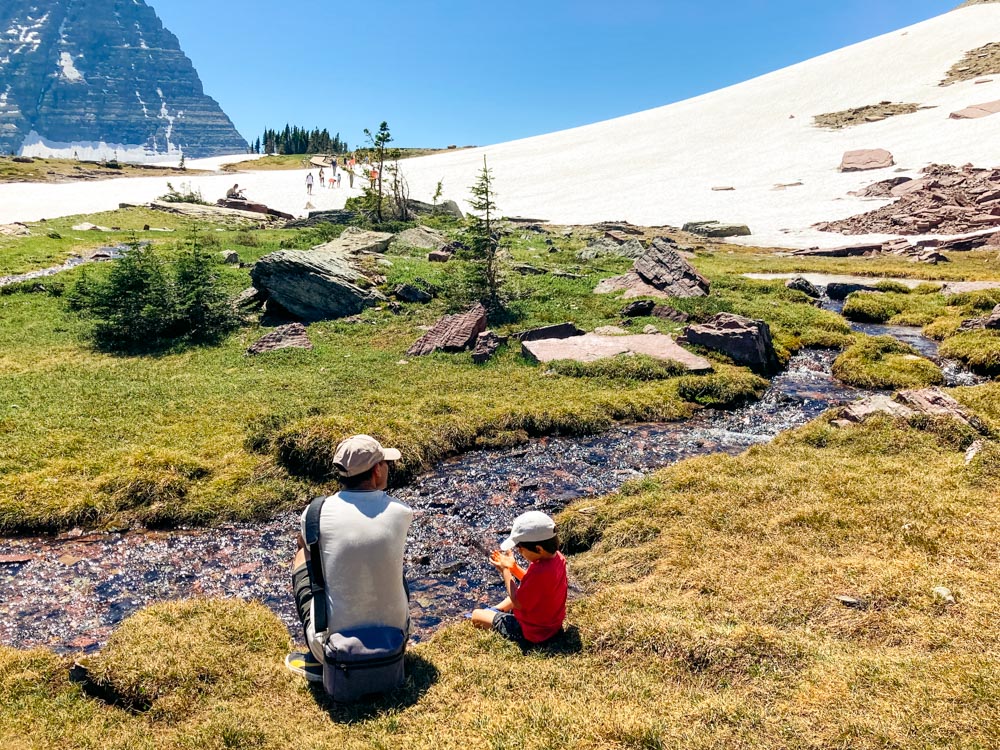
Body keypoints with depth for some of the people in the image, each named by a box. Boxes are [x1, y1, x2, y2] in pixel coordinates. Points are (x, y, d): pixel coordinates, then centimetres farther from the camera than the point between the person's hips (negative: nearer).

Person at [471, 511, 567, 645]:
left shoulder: (539, 572, -36)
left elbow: (518, 603, -22)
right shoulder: (557, 556, -9)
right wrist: (513, 566, -2)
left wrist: (505, 571, -15)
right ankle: (495, 610, 38)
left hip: (532, 633, -9)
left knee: (476, 616, 0)